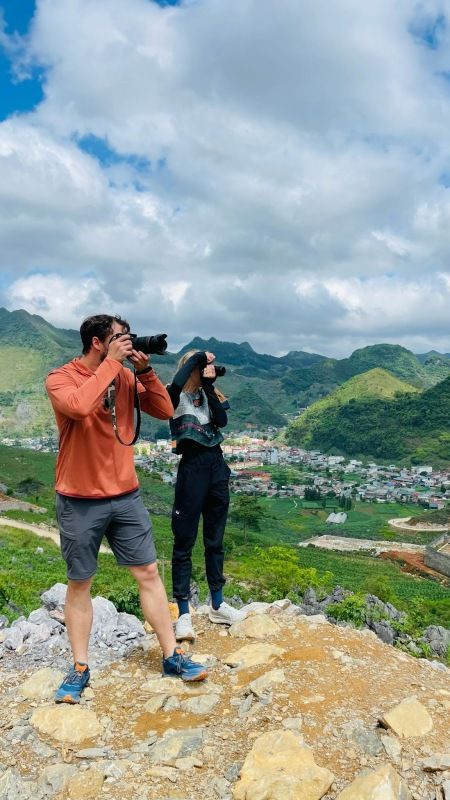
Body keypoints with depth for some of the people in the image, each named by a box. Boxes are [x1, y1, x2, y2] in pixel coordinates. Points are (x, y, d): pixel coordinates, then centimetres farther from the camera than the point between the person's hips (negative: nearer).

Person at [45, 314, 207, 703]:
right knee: (80, 583, 10)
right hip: (80, 501, -4)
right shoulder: (60, 378, -10)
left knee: (148, 573, 8)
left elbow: (164, 411, 1)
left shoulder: (126, 377, 3)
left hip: (126, 496, 4)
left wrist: (145, 370, -10)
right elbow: (79, 406, -32)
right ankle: (80, 668, 26)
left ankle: (172, 655, 21)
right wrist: (112, 362, -23)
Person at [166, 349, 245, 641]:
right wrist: (199, 356, -14)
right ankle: (184, 615, 9)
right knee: (184, 543, 0)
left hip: (218, 467, 6)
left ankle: (217, 605, 29)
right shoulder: (177, 396, -2)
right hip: (192, 467, -6)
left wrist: (209, 386, -7)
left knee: (215, 540, 15)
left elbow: (222, 421, -5)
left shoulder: (208, 395, 12)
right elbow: (177, 382, -26)